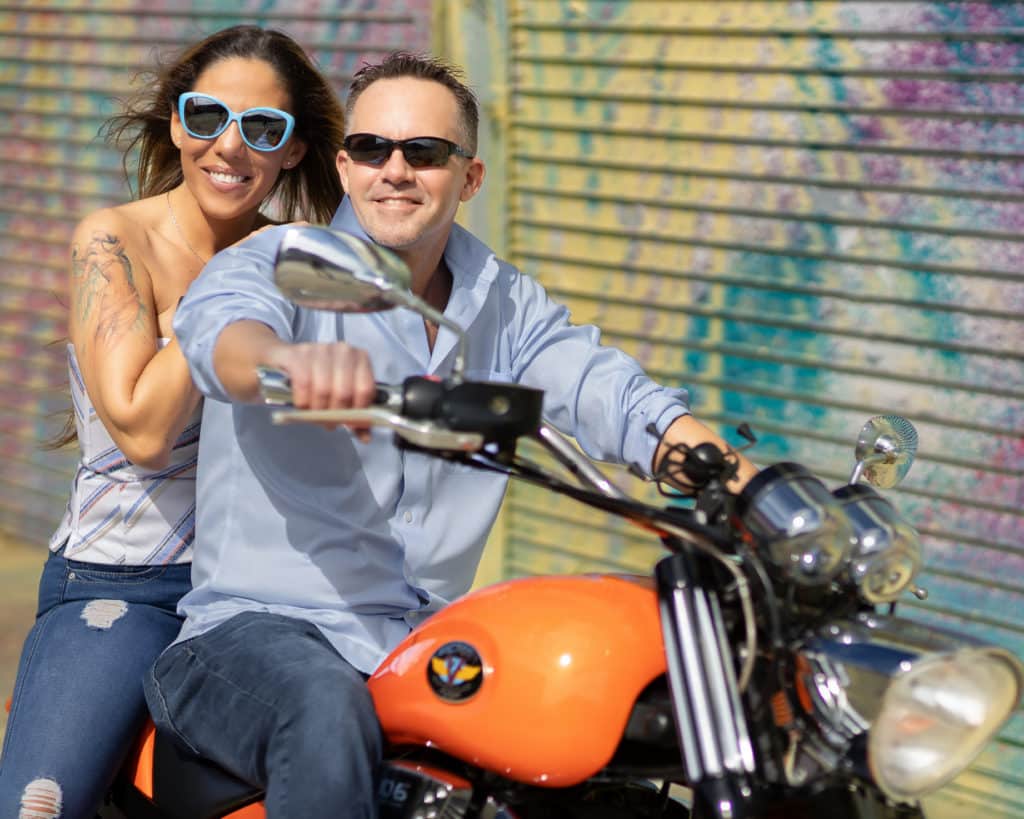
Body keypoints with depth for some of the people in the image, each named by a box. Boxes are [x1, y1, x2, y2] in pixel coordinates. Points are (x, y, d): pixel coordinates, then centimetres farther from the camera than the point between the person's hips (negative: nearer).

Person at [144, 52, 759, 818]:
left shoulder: (505, 303, 12)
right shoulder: (276, 265, -3)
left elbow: (615, 397, -3)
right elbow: (224, 329, -27)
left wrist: (755, 491, -22)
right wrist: (293, 358, -54)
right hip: (261, 628, -5)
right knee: (329, 715, -38)